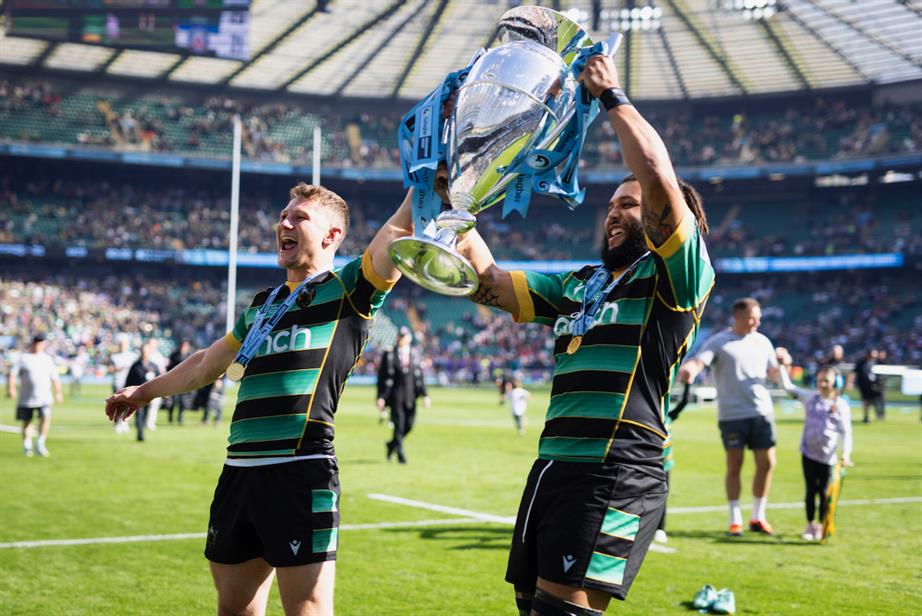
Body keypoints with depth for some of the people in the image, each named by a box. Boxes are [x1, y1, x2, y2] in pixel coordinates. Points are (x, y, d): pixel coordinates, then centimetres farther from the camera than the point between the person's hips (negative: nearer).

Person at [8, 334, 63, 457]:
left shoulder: (47, 359, 13)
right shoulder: (22, 358, 3)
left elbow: (55, 378, 19)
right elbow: (12, 374, -6)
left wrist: (58, 392, 15)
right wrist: (10, 388, -20)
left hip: (44, 397, 1)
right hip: (26, 398, -1)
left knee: (46, 417, -20)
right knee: (26, 422, 6)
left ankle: (40, 443, -9)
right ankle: (27, 447, 22)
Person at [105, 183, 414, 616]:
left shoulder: (347, 289, 3)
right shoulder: (262, 304, 23)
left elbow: (399, 228, -13)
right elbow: (209, 362, 37)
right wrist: (145, 392, 46)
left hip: (301, 473, -7)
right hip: (239, 471, 7)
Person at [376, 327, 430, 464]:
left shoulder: (414, 355, 10)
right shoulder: (388, 355, 1)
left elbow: (419, 375, 12)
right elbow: (382, 376, 0)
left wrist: (424, 394, 5)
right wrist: (381, 397, -6)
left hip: (410, 396, 4)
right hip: (395, 395, -4)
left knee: (409, 424, 4)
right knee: (399, 423, -8)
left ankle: (392, 444, 28)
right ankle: (400, 454, 0)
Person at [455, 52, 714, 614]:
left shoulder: (678, 277, 0)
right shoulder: (580, 285, 23)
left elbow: (660, 180, -15)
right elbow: (489, 283, 22)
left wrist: (613, 96, -4)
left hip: (618, 475, -8)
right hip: (554, 465, 8)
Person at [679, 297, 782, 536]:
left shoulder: (762, 341, 12)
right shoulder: (718, 342, -3)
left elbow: (773, 375, 16)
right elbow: (698, 362, -18)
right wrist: (688, 370, -41)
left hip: (762, 411, 4)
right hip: (732, 414, -4)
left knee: (767, 463, 3)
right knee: (734, 465, -1)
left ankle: (757, 517, 18)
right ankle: (735, 520, 12)